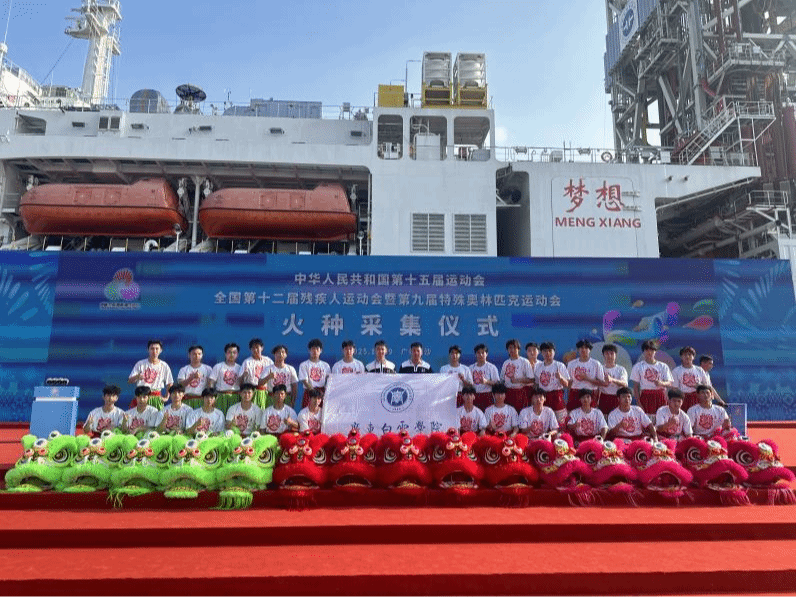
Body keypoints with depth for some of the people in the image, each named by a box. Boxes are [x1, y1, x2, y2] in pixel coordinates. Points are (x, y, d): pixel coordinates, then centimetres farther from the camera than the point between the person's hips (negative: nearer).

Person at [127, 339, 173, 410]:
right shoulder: (140, 364, 4)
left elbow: (169, 384, 10)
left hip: (156, 397, 0)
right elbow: (129, 381, 1)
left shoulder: (164, 366, 5)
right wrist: (137, 377, -20)